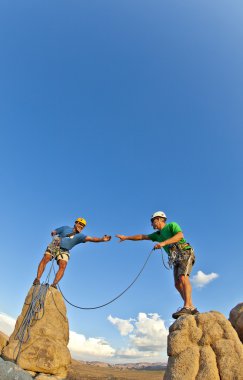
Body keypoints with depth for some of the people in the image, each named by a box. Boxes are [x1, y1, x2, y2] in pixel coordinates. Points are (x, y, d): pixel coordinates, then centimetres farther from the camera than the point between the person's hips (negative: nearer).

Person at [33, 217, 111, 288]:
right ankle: (37, 279, -15)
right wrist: (55, 237, -2)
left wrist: (102, 239, -29)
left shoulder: (80, 236, 3)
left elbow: (91, 239, -15)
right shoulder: (66, 228, 9)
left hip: (64, 251, 0)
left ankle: (54, 284, -23)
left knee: (63, 266, -22)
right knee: (45, 259, -20)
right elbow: (53, 232, 19)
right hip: (54, 246, 0)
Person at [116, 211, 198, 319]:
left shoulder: (172, 225, 0)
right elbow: (142, 237, 23)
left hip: (185, 253, -7)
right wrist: (126, 237, 22)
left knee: (183, 277, -25)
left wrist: (164, 243, -27)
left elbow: (180, 235, -19)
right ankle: (192, 308, -1)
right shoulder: (158, 234, 20)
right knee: (178, 284, -3)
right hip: (176, 259, 7)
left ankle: (187, 307, -32)